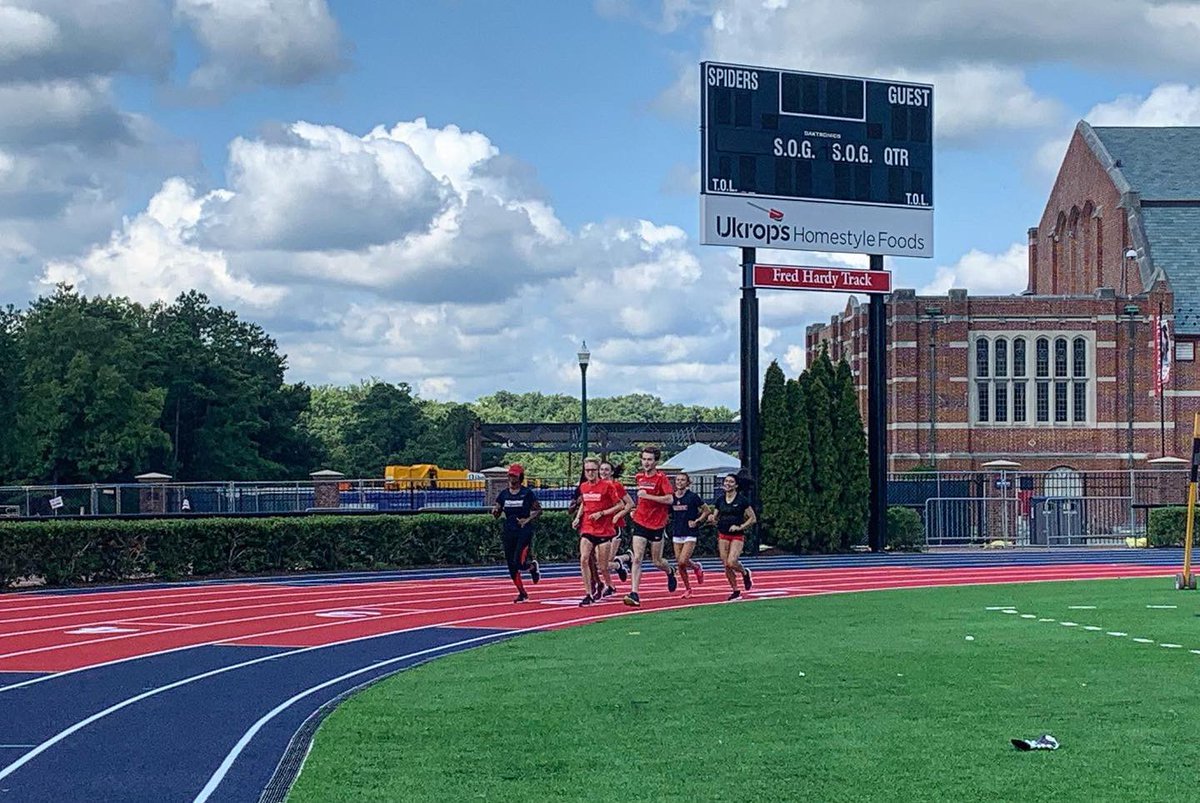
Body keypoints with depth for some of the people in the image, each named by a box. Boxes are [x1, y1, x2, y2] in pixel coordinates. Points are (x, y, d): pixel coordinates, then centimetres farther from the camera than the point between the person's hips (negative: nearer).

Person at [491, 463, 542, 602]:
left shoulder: (527, 493, -4)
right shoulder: (503, 494, 7)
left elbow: (538, 510, -1)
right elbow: (497, 514, 8)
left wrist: (528, 520, -15)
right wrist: (495, 511, -15)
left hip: (525, 531, -5)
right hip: (509, 532, 5)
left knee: (519, 563, -15)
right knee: (511, 566, 4)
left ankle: (533, 566, 21)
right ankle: (522, 593, 19)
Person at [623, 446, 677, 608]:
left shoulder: (661, 478, -10)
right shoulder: (639, 477, 8)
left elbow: (669, 499, -21)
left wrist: (647, 496, -24)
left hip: (657, 525, -4)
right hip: (640, 522, 4)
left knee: (657, 561, 8)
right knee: (637, 559, -11)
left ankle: (670, 572, 44)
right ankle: (634, 594, -16)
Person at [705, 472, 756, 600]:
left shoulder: (742, 500, -5)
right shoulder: (719, 500, 7)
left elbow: (753, 519, -2)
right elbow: (715, 518, 13)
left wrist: (740, 527, -13)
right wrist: (712, 518, -10)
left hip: (737, 536, -4)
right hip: (723, 535, 4)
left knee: (731, 562, -20)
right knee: (726, 566, 1)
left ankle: (745, 573, 13)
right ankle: (735, 591, 15)